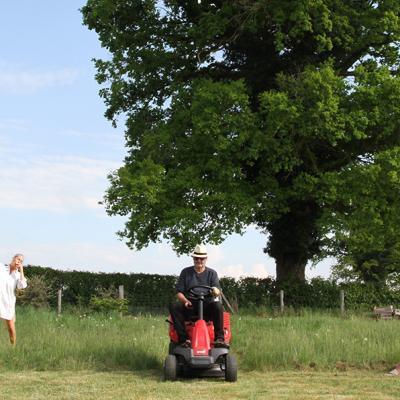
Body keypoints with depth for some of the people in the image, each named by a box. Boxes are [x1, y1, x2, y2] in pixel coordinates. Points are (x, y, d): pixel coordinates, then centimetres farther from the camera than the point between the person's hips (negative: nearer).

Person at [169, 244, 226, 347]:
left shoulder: (212, 273, 9)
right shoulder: (186, 272, 11)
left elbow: (217, 291, -3)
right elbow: (179, 292, 6)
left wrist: (216, 291, -30)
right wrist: (185, 300, -16)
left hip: (207, 306, -1)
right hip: (189, 307, 1)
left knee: (218, 305, -34)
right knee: (173, 306, -29)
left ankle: (219, 338, -32)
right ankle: (184, 339, -32)